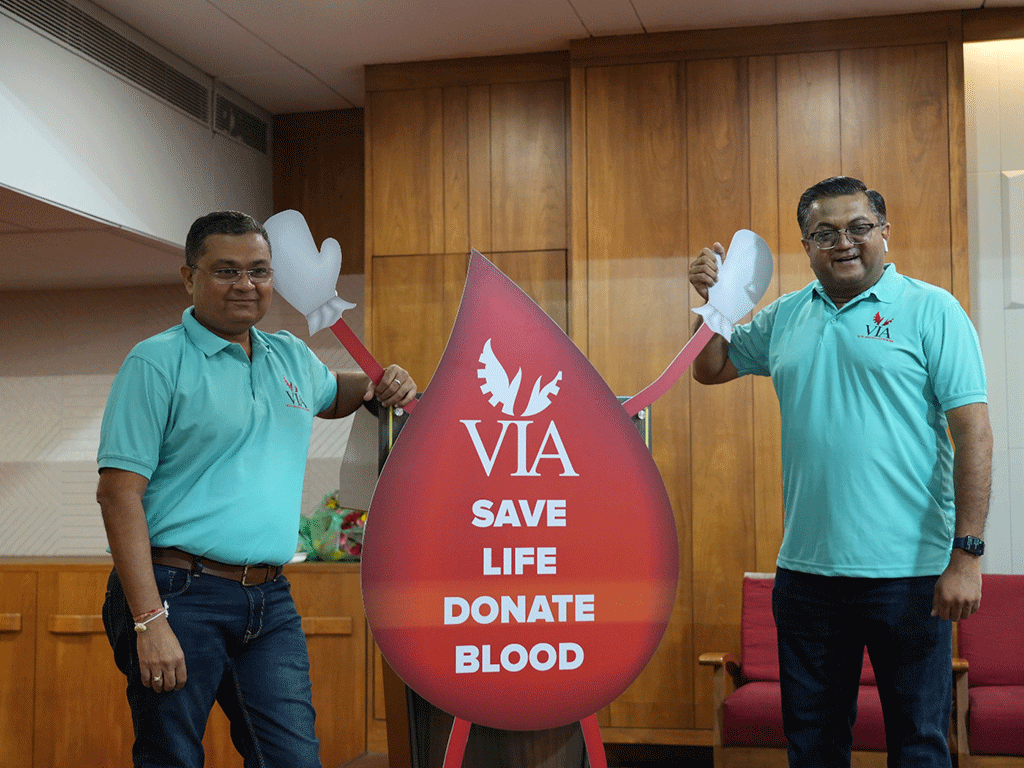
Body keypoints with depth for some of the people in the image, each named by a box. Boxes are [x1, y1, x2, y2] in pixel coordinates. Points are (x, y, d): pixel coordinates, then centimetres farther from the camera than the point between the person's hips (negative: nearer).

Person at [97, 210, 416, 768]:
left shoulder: (292, 356, 15)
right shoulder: (157, 361, -4)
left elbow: (329, 395, 40)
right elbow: (119, 493, -11)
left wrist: (381, 385, 16)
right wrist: (149, 620, -19)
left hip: (270, 601, 5)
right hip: (181, 595, -5)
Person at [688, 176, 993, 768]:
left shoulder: (931, 310, -4)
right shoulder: (786, 318, 11)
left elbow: (974, 433, -9)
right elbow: (711, 369, 23)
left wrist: (967, 554, -16)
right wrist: (712, 301, 4)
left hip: (908, 570, -4)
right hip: (806, 568, 5)